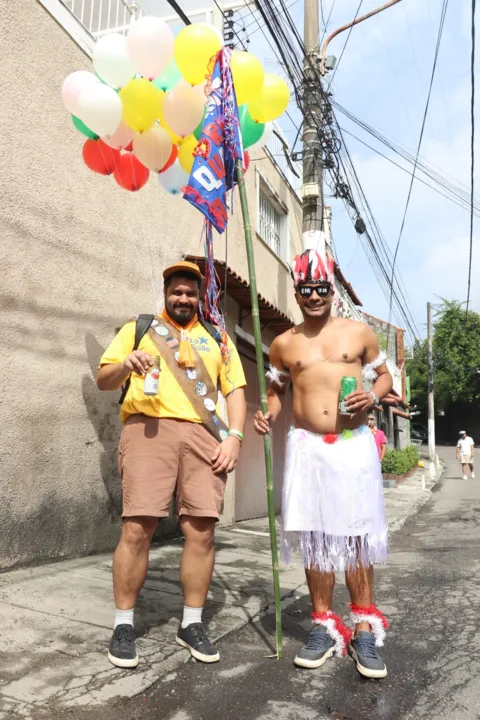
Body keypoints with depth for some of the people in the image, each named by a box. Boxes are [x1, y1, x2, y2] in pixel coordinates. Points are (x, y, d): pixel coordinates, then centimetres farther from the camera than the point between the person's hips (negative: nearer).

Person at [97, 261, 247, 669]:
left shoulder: (217, 338, 23)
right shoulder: (139, 328, 16)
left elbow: (235, 390, 16)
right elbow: (103, 380, 10)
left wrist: (235, 436, 0)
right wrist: (125, 365, -13)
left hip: (204, 435, 2)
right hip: (149, 429, -2)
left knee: (202, 530, -1)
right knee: (137, 528, -8)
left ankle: (192, 623, 16)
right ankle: (124, 624, 10)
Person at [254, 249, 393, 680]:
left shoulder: (360, 333, 5)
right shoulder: (283, 344, 8)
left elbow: (384, 375, 14)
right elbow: (277, 389, 18)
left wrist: (373, 396, -7)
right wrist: (269, 414, -2)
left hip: (354, 445, -1)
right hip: (306, 447, 1)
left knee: (356, 535, 2)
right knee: (315, 536, 5)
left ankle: (365, 627, 17)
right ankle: (325, 625, 18)